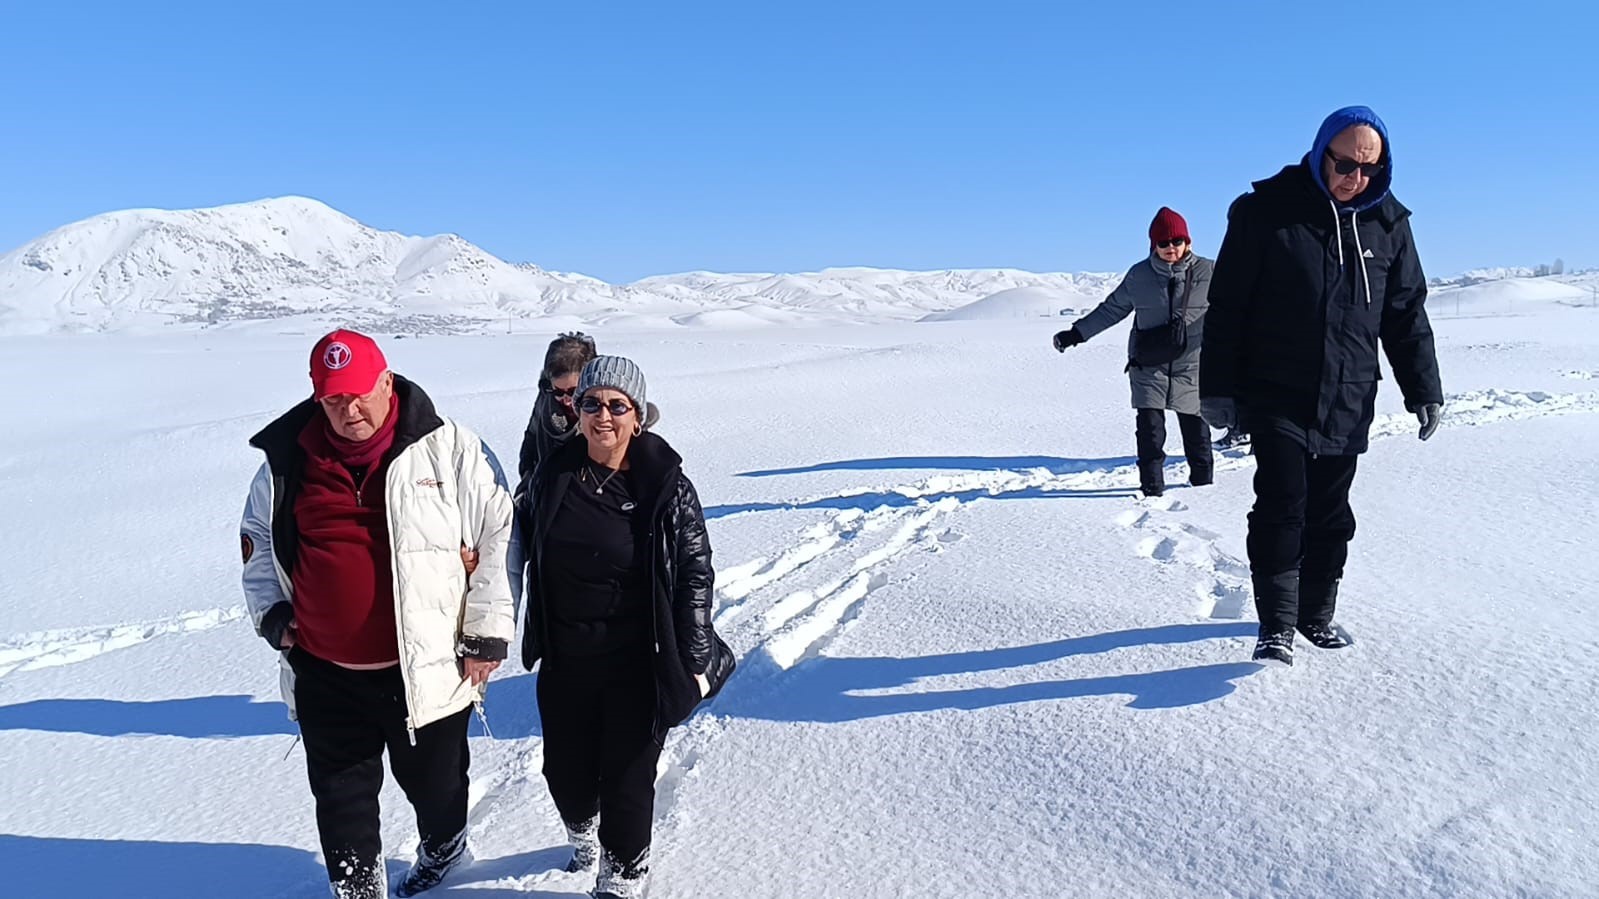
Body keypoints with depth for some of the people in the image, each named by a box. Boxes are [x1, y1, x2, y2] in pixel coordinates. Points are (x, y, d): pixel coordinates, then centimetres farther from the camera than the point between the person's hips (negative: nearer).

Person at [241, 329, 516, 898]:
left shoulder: (449, 449, -10)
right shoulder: (288, 460, 1)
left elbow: (499, 537, -7)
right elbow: (257, 538, 19)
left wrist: (487, 634, -8)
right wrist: (269, 610, 5)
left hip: (426, 668, -2)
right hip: (323, 673, 3)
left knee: (431, 780, 19)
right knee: (340, 794, 15)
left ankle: (442, 846, 51)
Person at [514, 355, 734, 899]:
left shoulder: (666, 486, -12)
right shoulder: (551, 476, -2)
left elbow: (695, 573, -9)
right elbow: (520, 541, 11)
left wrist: (692, 662, -9)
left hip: (637, 664, -4)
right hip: (563, 660, 4)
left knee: (627, 778, 6)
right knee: (564, 768, 19)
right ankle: (584, 834, 52)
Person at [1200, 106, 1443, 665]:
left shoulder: (1388, 222, 6)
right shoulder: (1266, 209, -6)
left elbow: (1407, 314, 14)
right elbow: (1227, 306, -5)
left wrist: (1423, 389, 10)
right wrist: (1218, 388, -7)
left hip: (1348, 405, 4)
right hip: (1275, 399, -4)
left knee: (1330, 516, 10)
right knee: (1281, 507, -10)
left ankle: (1317, 614, 26)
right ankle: (1277, 626, -1)